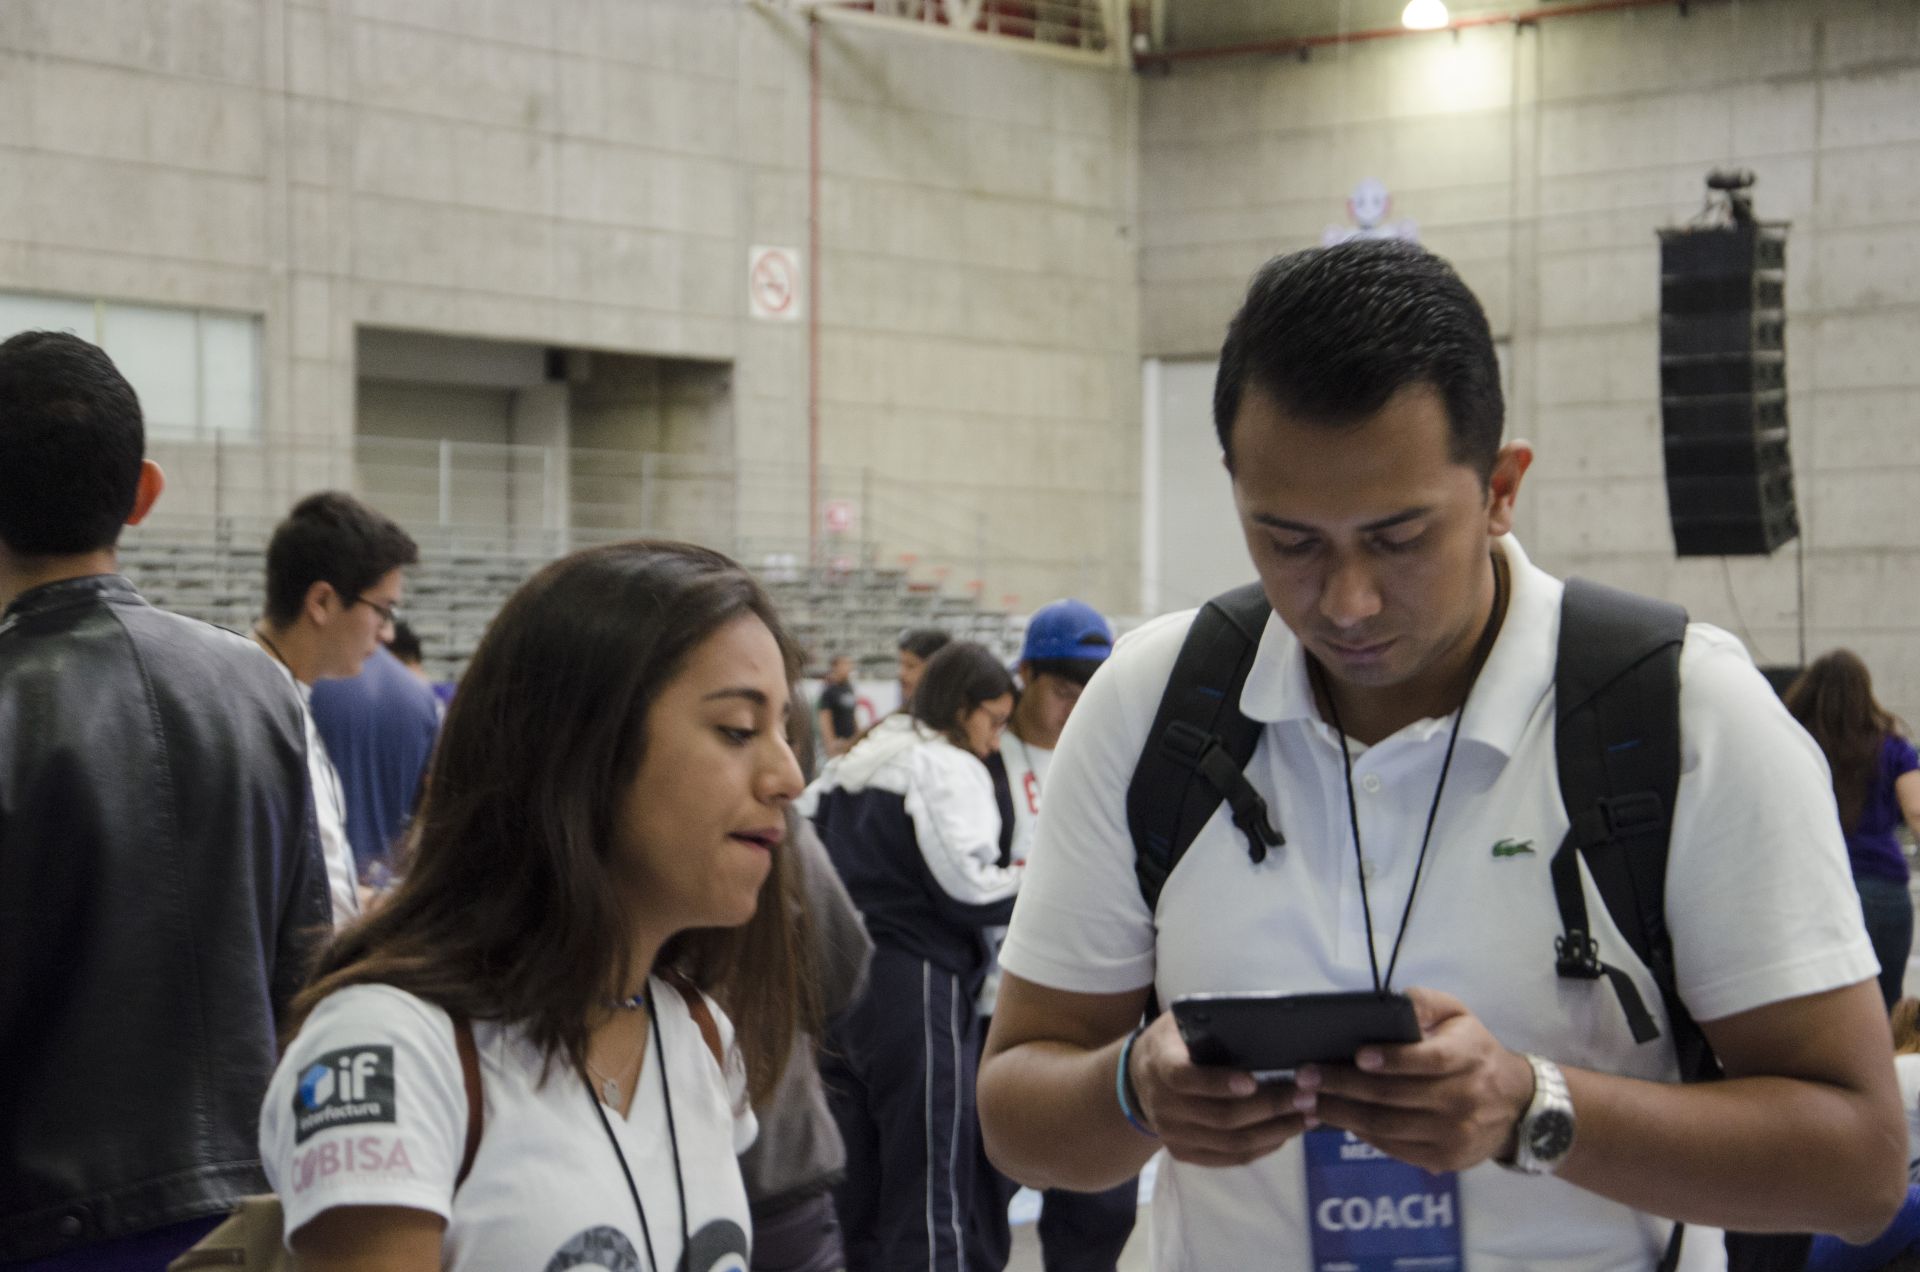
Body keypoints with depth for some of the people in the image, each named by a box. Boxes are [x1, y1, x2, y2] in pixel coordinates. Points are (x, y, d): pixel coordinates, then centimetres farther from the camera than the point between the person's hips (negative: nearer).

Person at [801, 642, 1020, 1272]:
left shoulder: (845, 770, 16)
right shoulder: (949, 769, -8)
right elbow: (964, 886, -16)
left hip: (835, 996, 8)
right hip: (915, 988, -8)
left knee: (852, 1198, 13)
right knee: (928, 1202, -4)